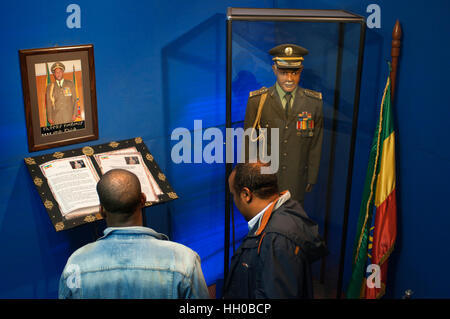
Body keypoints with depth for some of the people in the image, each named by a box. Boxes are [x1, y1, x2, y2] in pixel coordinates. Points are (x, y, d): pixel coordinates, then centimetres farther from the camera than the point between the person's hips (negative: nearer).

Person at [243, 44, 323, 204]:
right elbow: (249, 142, 0)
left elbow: (316, 144, 4)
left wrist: (312, 178, 6)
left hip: (297, 183, 1)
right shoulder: (257, 100, -5)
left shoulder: (315, 102, -2)